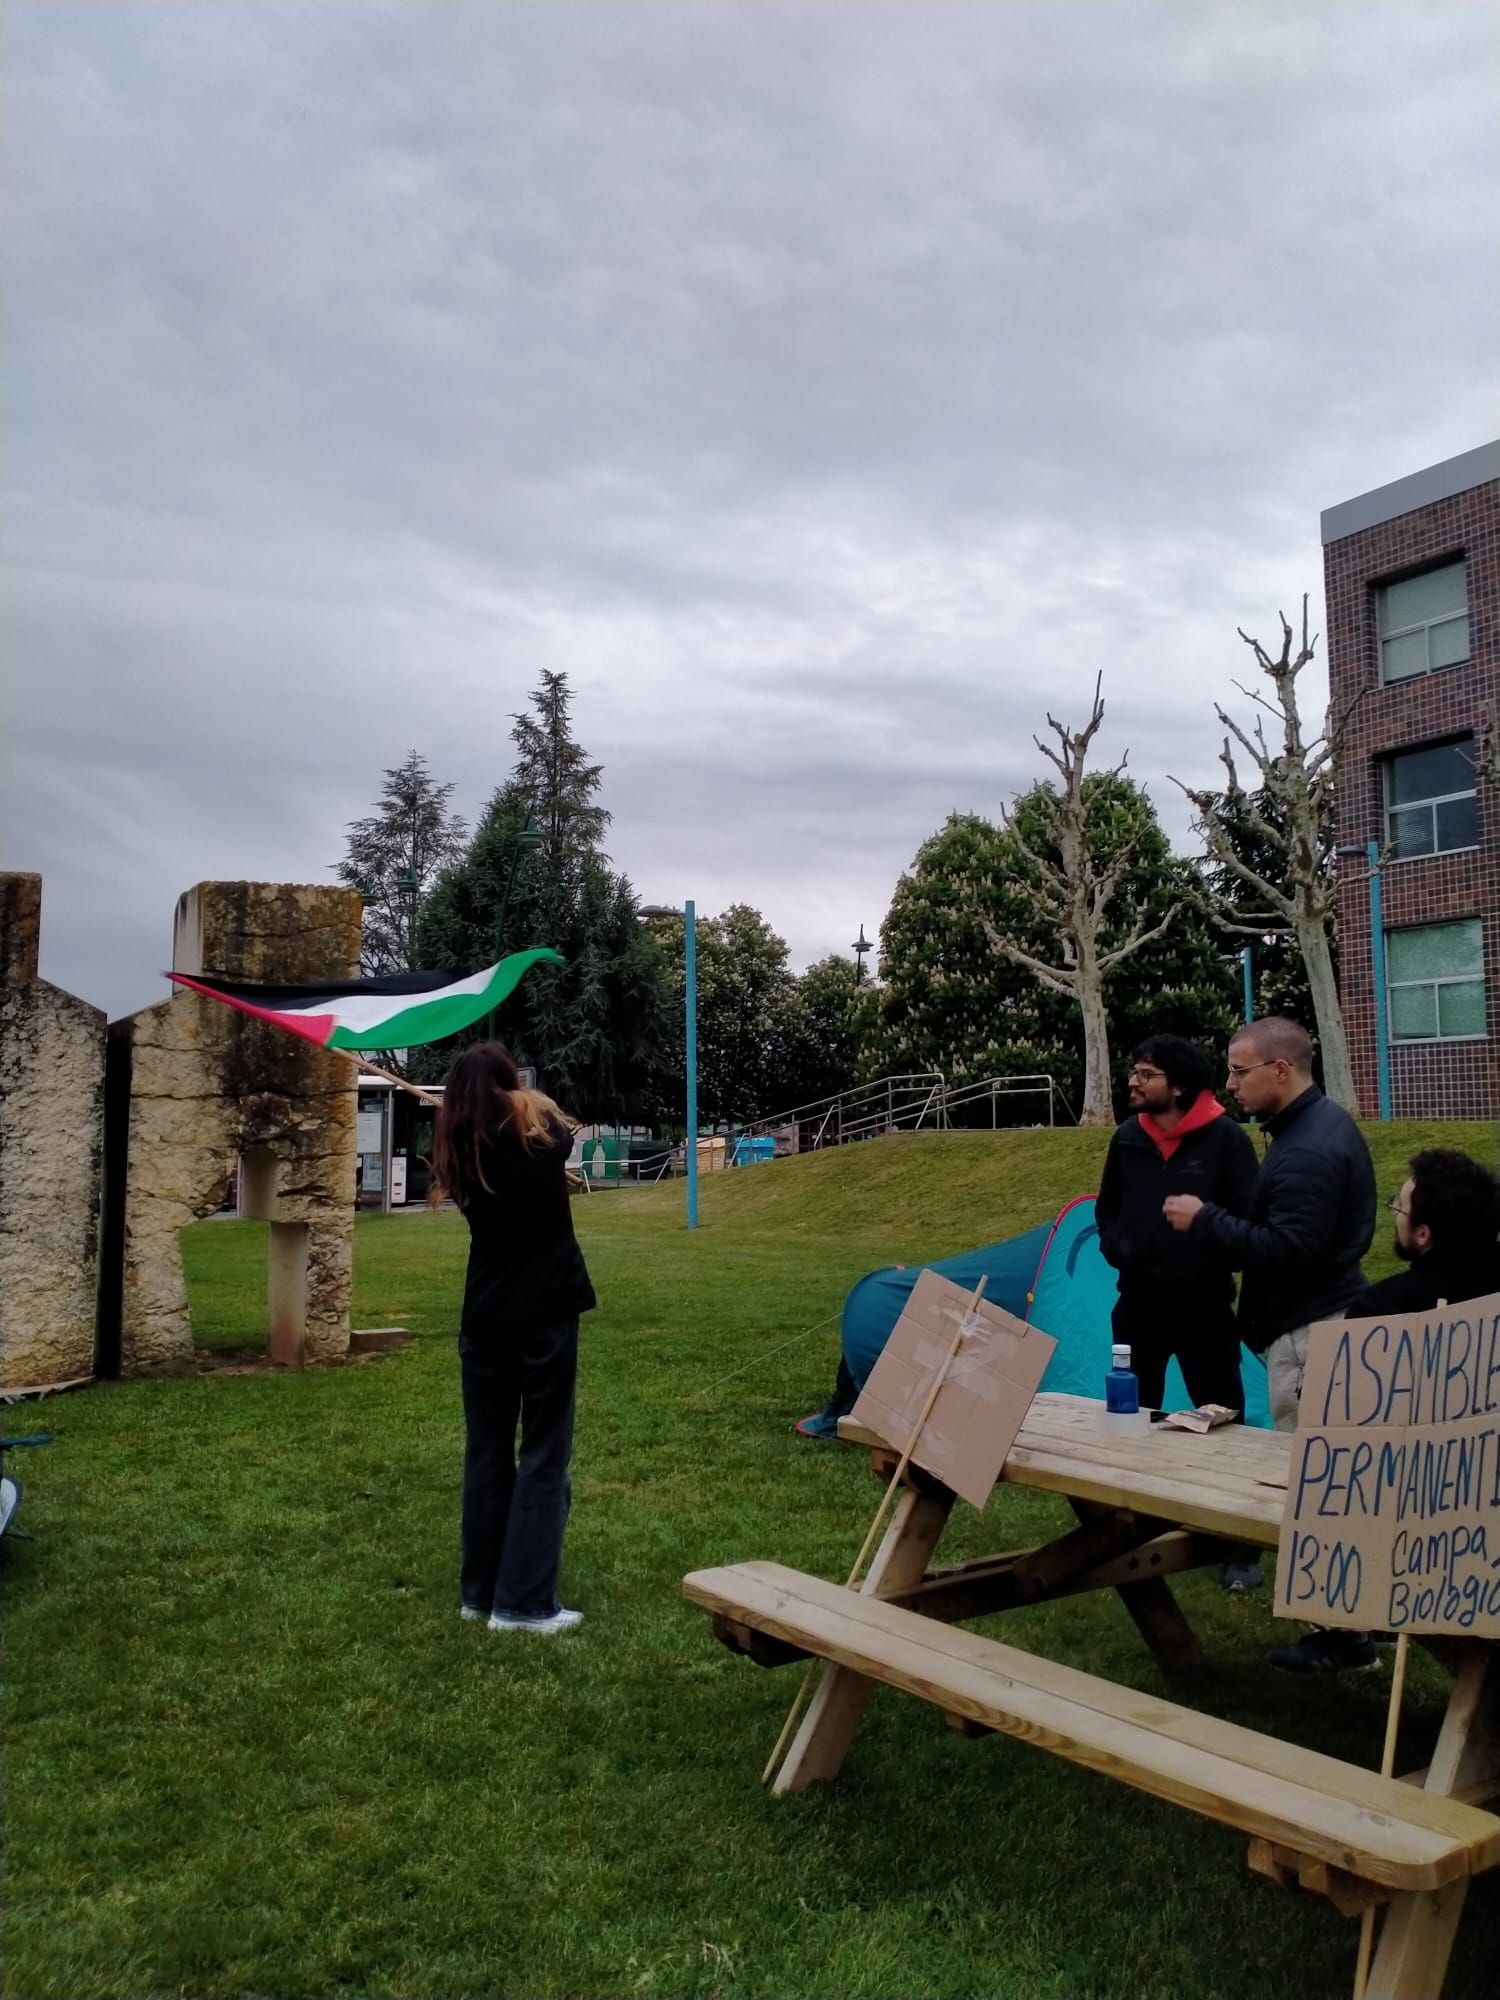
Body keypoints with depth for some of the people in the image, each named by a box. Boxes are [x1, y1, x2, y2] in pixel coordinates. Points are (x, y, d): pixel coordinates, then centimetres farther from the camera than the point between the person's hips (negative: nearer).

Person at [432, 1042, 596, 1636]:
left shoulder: (461, 1153, 0)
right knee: (544, 1453, 3)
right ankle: (523, 1601, 1)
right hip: (546, 1311, -3)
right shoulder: (541, 1131, -4)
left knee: (486, 1451, 14)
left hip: (485, 1316, 3)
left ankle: (479, 1591, 21)